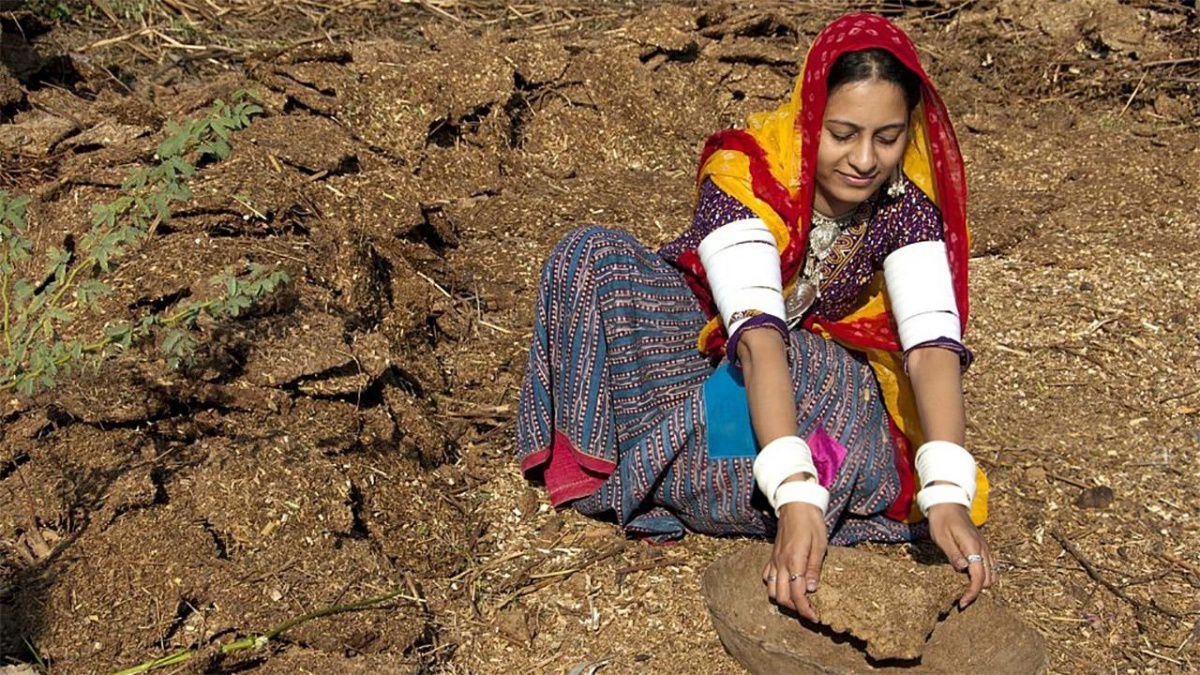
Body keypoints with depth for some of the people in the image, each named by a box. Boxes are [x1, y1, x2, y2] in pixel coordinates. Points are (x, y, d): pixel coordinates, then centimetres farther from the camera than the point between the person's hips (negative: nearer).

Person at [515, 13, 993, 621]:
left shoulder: (907, 202, -24)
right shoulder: (746, 173, -33)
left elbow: (933, 344, -35)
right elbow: (758, 337, -45)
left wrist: (949, 497, -50)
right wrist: (797, 497, -57)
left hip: (817, 361, 2)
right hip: (703, 336, -2)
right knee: (592, 257, -32)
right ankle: (594, 463, -19)